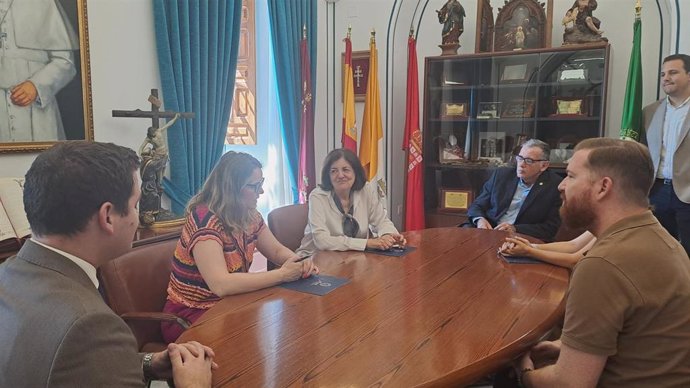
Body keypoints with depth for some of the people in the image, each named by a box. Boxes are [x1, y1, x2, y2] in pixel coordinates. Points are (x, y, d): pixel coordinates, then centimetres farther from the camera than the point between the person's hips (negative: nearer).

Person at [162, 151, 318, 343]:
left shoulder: (250, 216, -1)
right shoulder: (204, 220, -25)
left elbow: (277, 251, 11)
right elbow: (220, 285, -34)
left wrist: (300, 263, -11)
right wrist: (282, 274, -27)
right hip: (191, 317, -7)